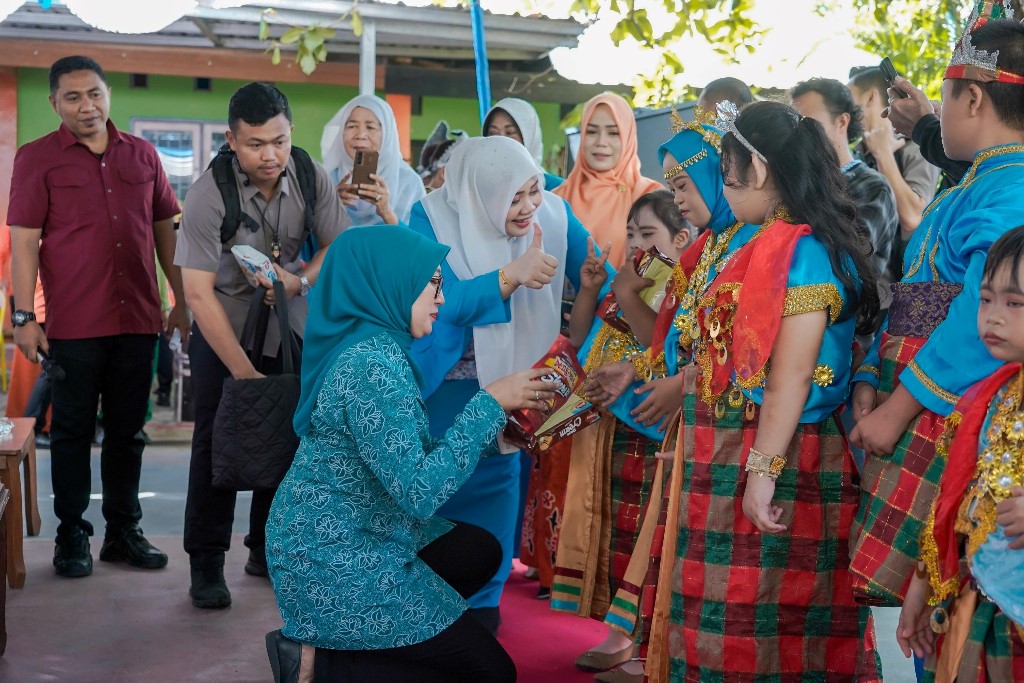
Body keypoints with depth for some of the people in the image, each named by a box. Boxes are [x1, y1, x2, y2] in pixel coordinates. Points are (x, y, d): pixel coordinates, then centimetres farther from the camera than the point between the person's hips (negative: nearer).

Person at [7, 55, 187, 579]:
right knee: (72, 432, 6)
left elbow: (165, 230, 14)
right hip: (73, 324, -3)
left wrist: (182, 301, 11)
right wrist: (23, 316, -11)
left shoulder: (142, 155, 10)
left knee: (127, 431, 12)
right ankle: (71, 536, 17)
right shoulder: (37, 158, 0)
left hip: (138, 320, 4)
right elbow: (24, 241, -5)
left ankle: (123, 532, 23)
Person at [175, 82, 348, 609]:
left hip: (290, 324, 3)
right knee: (217, 443, -2)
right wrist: (244, 372, -27)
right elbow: (198, 292, -25)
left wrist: (301, 280, -22)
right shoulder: (208, 195, -23)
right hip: (224, 328, -3)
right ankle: (206, 564, 10)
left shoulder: (312, 178, -11)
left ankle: (269, 550, 21)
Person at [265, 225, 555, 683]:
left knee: (481, 552, 23)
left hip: (345, 537, 9)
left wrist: (498, 423, 3)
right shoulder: (371, 364, -24)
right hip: (331, 563, -9)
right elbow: (420, 491, -28)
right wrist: (489, 402, -19)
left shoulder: (371, 345, 6)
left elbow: (408, 456, 10)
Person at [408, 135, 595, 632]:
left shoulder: (554, 216, -14)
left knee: (496, 480, 10)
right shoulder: (433, 219, -21)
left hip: (514, 377, 2)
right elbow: (441, 300, -30)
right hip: (443, 382, -2)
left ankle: (481, 602, 28)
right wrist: (511, 276, -41)